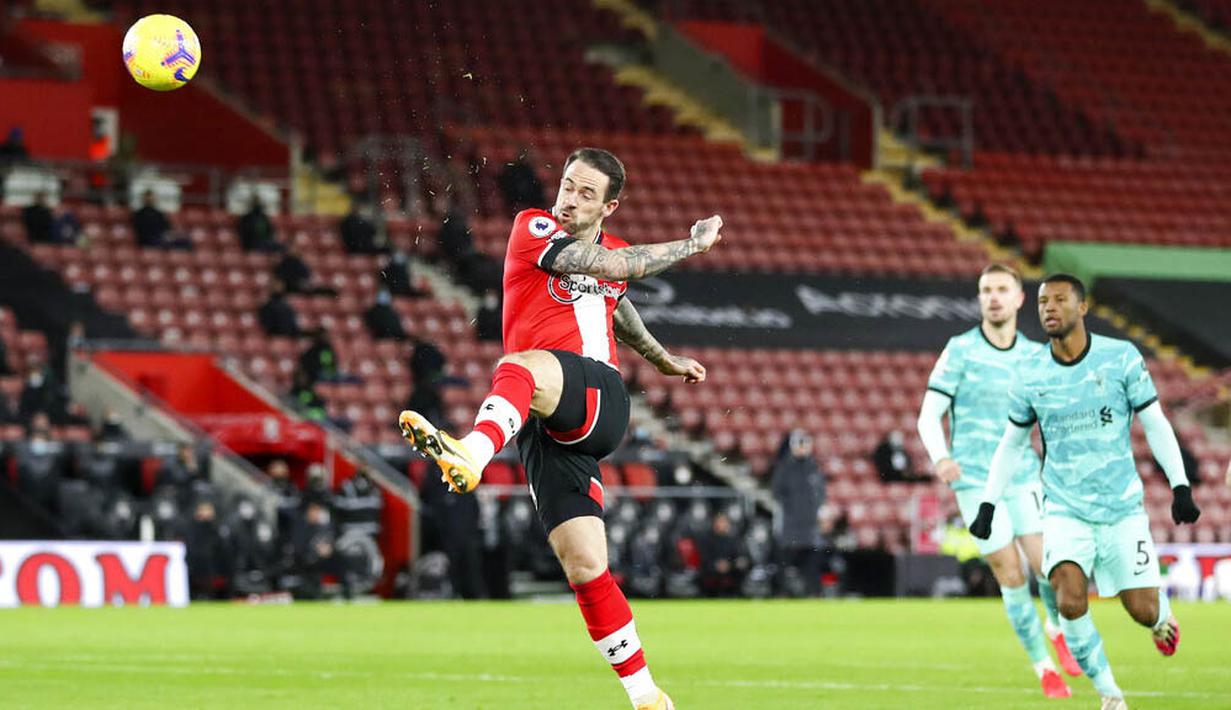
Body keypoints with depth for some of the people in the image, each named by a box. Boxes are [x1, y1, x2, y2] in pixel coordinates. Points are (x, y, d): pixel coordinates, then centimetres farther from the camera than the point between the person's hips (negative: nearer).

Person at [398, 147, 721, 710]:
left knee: (524, 367, -36)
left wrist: (662, 359, 55)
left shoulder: (612, 251, 19)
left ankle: (473, 452, -68)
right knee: (584, 568, -7)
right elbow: (609, 265, -6)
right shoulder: (533, 230, 7)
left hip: (601, 401, -1)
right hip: (546, 427, 1)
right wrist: (691, 244, 4)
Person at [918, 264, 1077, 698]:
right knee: (1011, 576, -4)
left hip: (1024, 476, 2)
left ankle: (1058, 629, 23)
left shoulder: (1036, 356, 6)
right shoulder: (960, 351, -4)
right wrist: (940, 458, -26)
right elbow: (929, 415, -7)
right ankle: (1043, 666, 13)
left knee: (1047, 566, -10)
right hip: (975, 480, -2)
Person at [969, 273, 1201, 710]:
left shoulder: (1121, 358, -6)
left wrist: (1180, 486, -7)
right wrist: (988, 505, 7)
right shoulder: (1030, 376, -1)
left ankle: (1163, 615, 37)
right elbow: (1012, 445, 12)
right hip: (1065, 510, 1)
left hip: (1122, 507, -1)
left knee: (1143, 612, -2)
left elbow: (1155, 424, 0)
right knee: (1070, 602, -22)